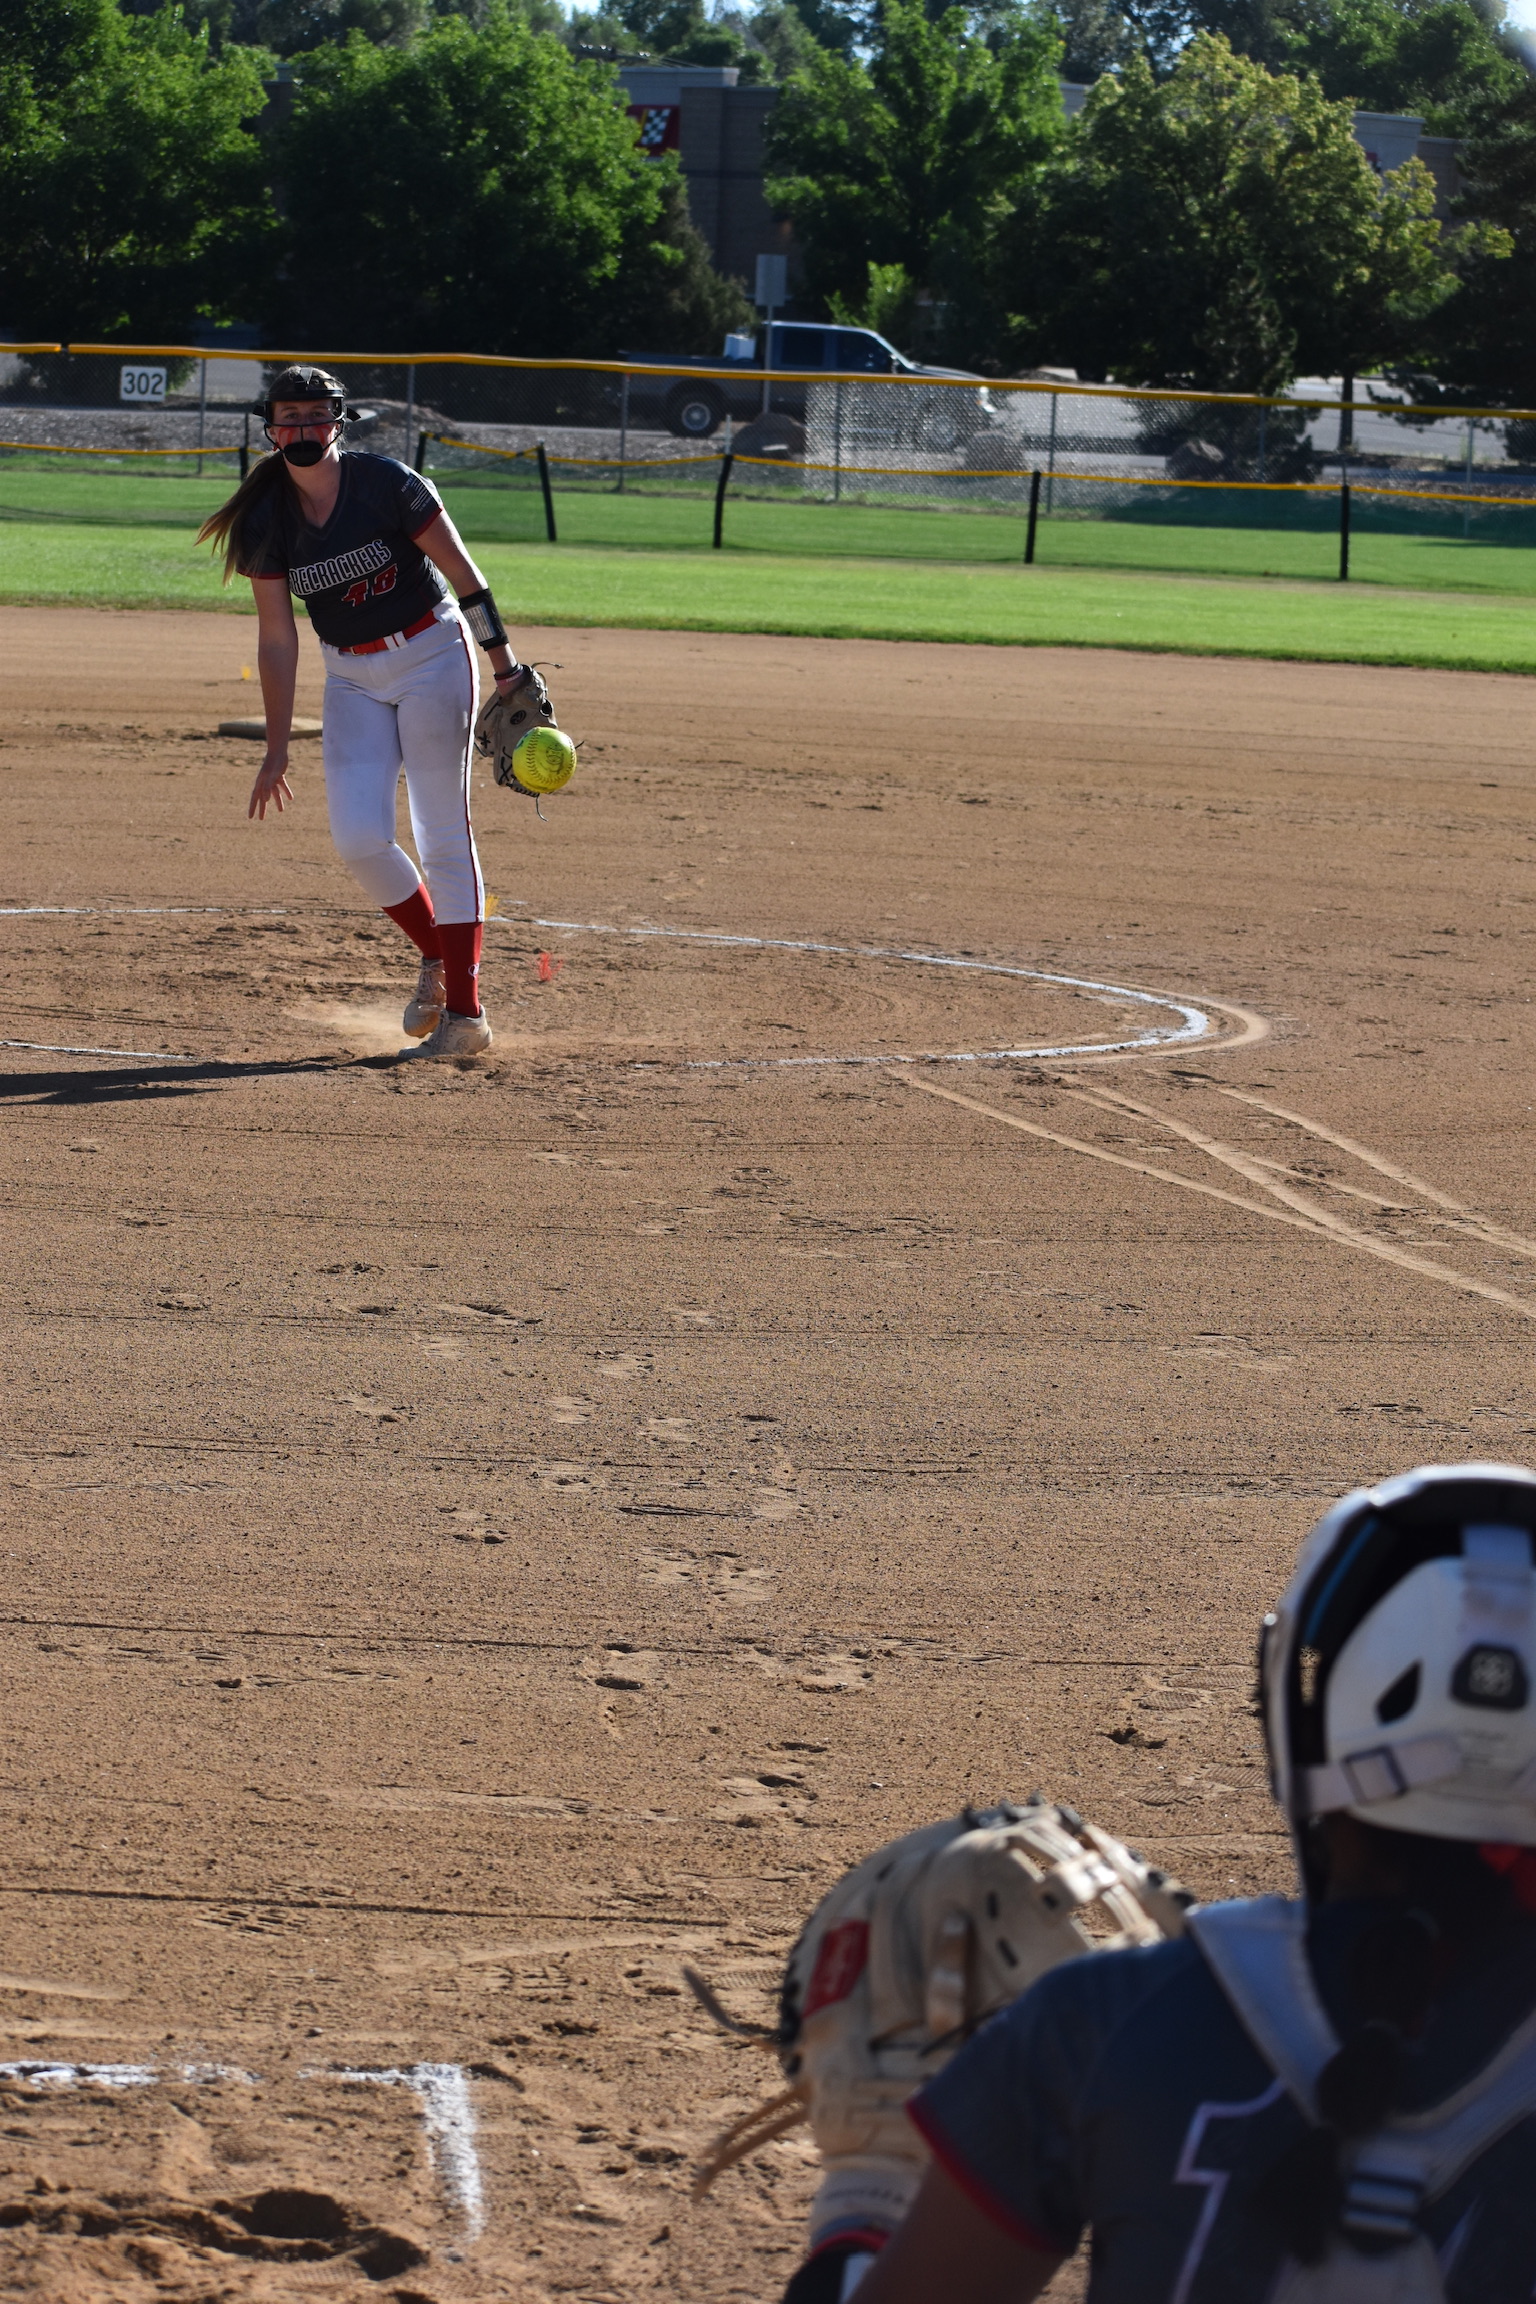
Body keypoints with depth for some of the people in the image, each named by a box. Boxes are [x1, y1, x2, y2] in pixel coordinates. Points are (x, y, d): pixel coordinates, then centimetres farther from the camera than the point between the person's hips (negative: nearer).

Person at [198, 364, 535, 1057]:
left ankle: (465, 1012, -4)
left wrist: (505, 668, -11)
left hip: (431, 656, -4)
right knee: (358, 838, -8)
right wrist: (277, 750, 0)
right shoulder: (266, 522, -5)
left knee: (443, 836, -7)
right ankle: (435, 955, 18)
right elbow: (277, 639, 0)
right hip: (351, 677, 4)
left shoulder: (385, 484, -16)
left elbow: (464, 576, -10)